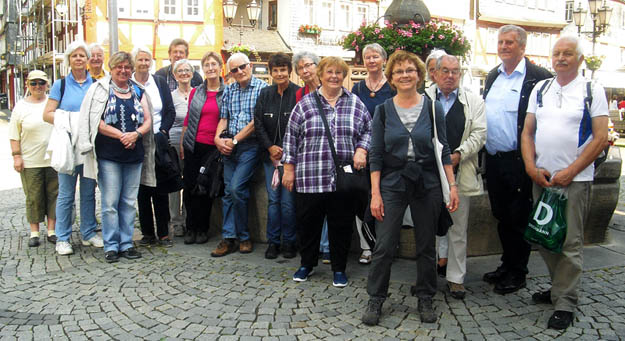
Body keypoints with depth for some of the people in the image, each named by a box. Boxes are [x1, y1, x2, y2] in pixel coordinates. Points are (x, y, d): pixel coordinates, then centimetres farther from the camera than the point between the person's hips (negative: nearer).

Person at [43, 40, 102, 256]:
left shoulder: (96, 84, 9)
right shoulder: (60, 85, 4)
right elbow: (47, 114, 0)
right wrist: (67, 121, -15)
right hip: (67, 147, -2)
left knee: (89, 192, 9)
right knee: (66, 194, 1)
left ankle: (89, 233, 21)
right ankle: (62, 239, 10)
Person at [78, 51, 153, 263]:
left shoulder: (138, 92, 15)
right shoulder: (100, 90, 2)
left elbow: (148, 120, 10)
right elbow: (96, 122, -7)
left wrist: (136, 134, -10)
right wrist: (121, 135, -14)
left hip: (134, 155, 4)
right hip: (108, 155, -4)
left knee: (129, 202, 7)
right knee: (110, 202, -2)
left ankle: (126, 243, 15)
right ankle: (111, 245, 7)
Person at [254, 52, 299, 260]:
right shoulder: (265, 94, 9)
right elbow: (258, 124, 8)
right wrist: (270, 147, -3)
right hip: (270, 155, 4)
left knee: (288, 201, -2)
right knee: (273, 199, 6)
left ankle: (289, 242, 11)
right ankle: (273, 241, 16)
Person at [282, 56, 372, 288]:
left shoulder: (356, 104, 8)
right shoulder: (305, 104, 4)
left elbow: (368, 131, 13)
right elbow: (291, 137, 5)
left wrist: (361, 150, -5)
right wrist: (289, 168, 1)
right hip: (309, 178, 0)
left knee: (341, 225, 8)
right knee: (307, 222, 8)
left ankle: (339, 268, 24)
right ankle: (307, 264, 29)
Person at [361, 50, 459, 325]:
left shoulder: (433, 108, 2)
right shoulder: (383, 110, 1)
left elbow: (443, 150, 4)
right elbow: (376, 155, 0)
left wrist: (452, 185, -3)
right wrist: (375, 193, -6)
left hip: (427, 184, 1)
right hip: (392, 184, -1)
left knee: (426, 246, 9)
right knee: (384, 246, -2)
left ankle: (425, 299, 26)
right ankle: (375, 299, 15)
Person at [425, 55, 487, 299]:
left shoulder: (474, 101, 8)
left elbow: (479, 134, 0)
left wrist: (457, 155, -13)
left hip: (460, 173, 1)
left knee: (458, 229, 6)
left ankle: (456, 278, 17)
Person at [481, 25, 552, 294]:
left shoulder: (538, 77, -9)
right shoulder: (492, 76, 13)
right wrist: (484, 152, 13)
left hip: (518, 161, -6)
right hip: (493, 159, 7)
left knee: (518, 219, 5)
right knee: (501, 216, 16)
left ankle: (518, 273, 19)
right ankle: (507, 265, 31)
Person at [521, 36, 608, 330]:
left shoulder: (593, 91, -1)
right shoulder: (540, 89, 11)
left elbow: (601, 138, -6)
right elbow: (527, 132, 11)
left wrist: (569, 172, -12)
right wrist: (531, 167, -3)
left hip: (575, 179, -4)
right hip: (541, 177, 5)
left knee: (570, 242, -2)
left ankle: (565, 303, 8)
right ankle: (559, 287, 29)